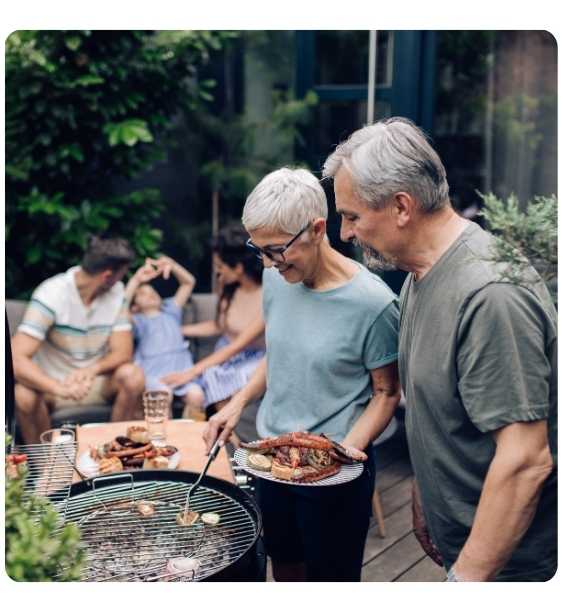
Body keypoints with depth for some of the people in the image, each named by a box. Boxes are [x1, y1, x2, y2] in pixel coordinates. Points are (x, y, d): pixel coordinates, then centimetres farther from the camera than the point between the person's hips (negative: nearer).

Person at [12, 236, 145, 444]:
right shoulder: (51, 295, -23)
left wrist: (92, 370, -33)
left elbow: (123, 352, -11)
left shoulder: (116, 292, -8)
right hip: (51, 383, -3)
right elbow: (17, 359, -31)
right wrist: (60, 388, -47)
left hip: (95, 379, 3)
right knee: (24, 395, -34)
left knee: (133, 376, -27)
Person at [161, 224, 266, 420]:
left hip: (251, 361, -5)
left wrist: (192, 372, -22)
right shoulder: (230, 288, 1)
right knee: (194, 397, -25)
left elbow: (237, 346, -20)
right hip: (222, 356, 5)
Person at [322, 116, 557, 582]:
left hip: (508, 562, -8)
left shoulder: (490, 295, -28)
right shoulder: (419, 274, 3)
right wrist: (424, 500, 17)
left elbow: (526, 461, -29)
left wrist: (467, 577, -23)